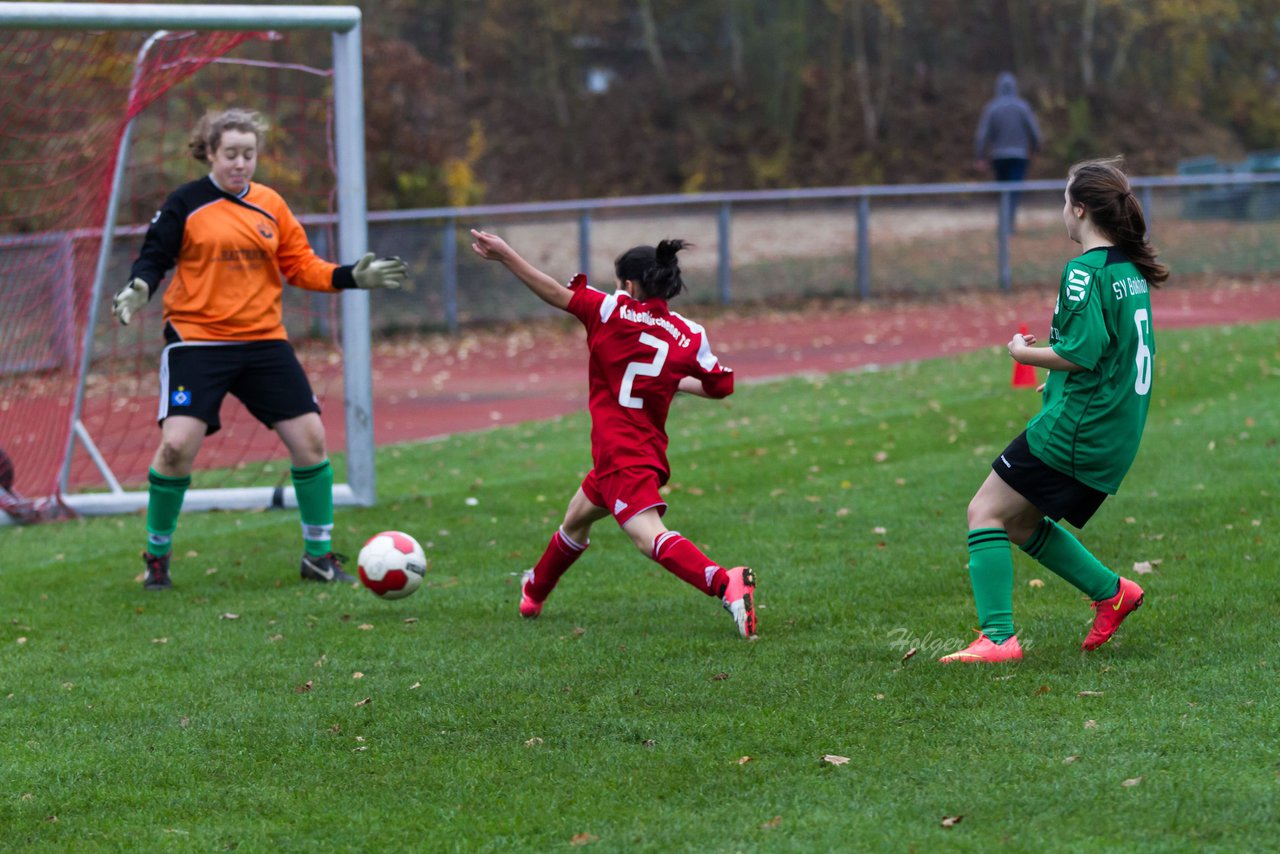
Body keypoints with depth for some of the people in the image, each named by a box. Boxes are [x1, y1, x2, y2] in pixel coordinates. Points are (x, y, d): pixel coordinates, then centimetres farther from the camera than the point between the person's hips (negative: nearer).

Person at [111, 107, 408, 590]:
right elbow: (154, 257, -2)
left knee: (310, 438, -2)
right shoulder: (185, 204, -2)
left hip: (263, 341, 4)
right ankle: (157, 555, 5)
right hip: (197, 341, -4)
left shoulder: (271, 206, 8)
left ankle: (318, 554, 14)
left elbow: (301, 267, 11)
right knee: (177, 444, -17)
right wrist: (138, 288, -22)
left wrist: (352, 277, -2)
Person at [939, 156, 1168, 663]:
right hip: (1116, 432, 9)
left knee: (986, 512, -5)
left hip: (1074, 427, -9)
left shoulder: (1085, 271, -15)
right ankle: (1111, 592, 18)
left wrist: (1026, 353, -7)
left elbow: (1083, 352, -22)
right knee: (1020, 523, 20)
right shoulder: (1129, 268, 12)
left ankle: (997, 637, -13)